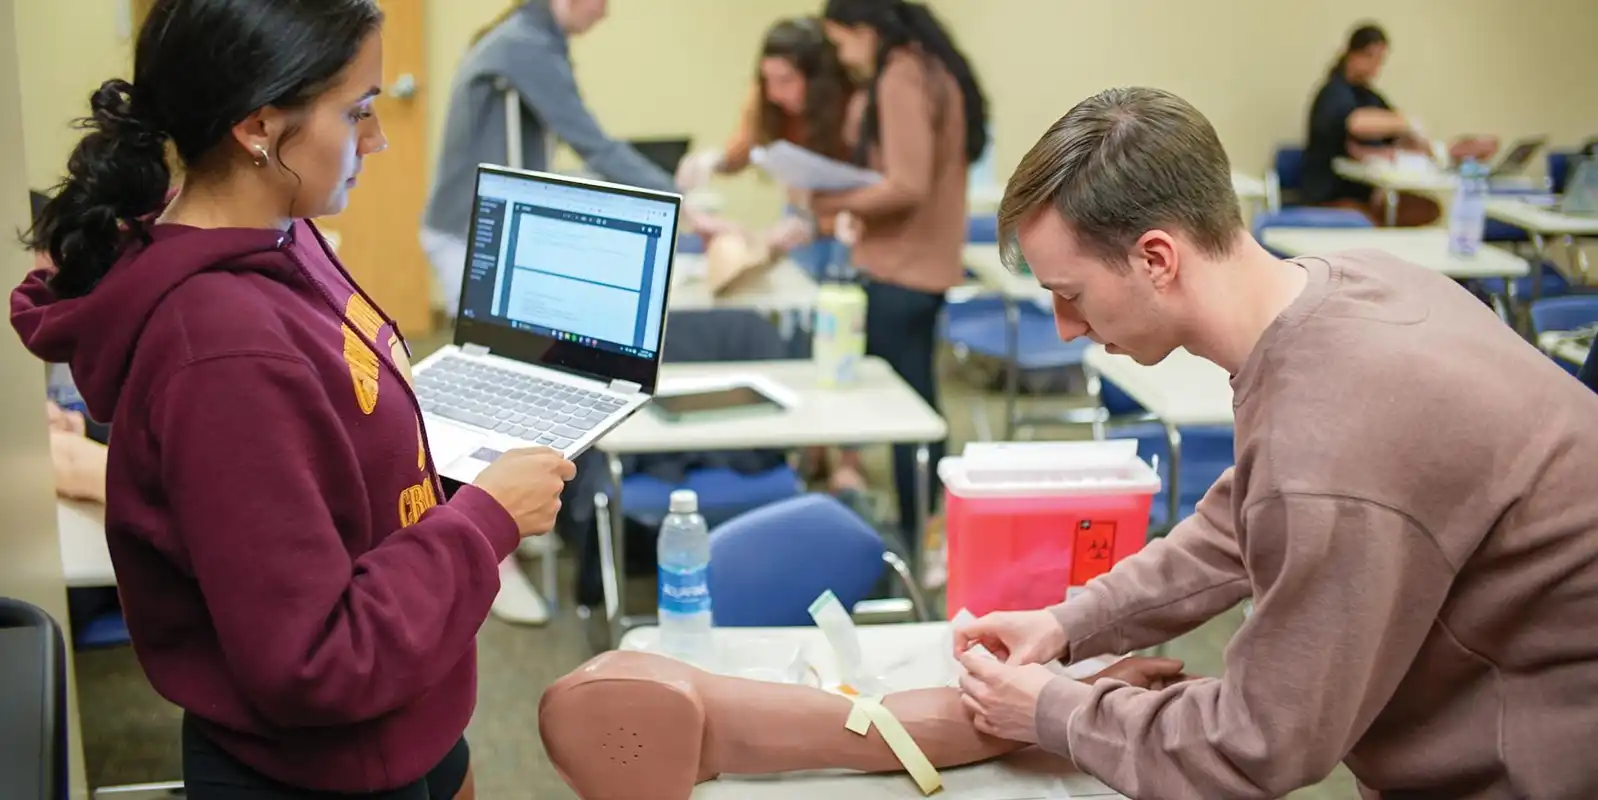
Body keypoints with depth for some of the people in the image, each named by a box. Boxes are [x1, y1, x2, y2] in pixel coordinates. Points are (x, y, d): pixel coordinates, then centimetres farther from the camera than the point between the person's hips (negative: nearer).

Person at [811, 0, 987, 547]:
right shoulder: (933, 69, 12)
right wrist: (860, 210, 8)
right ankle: (924, 529, 26)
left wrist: (835, 203, -13)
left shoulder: (900, 79, -17)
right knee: (916, 401, 16)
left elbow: (906, 186, -23)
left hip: (902, 269, -10)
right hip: (925, 263, 10)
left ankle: (913, 540, 7)